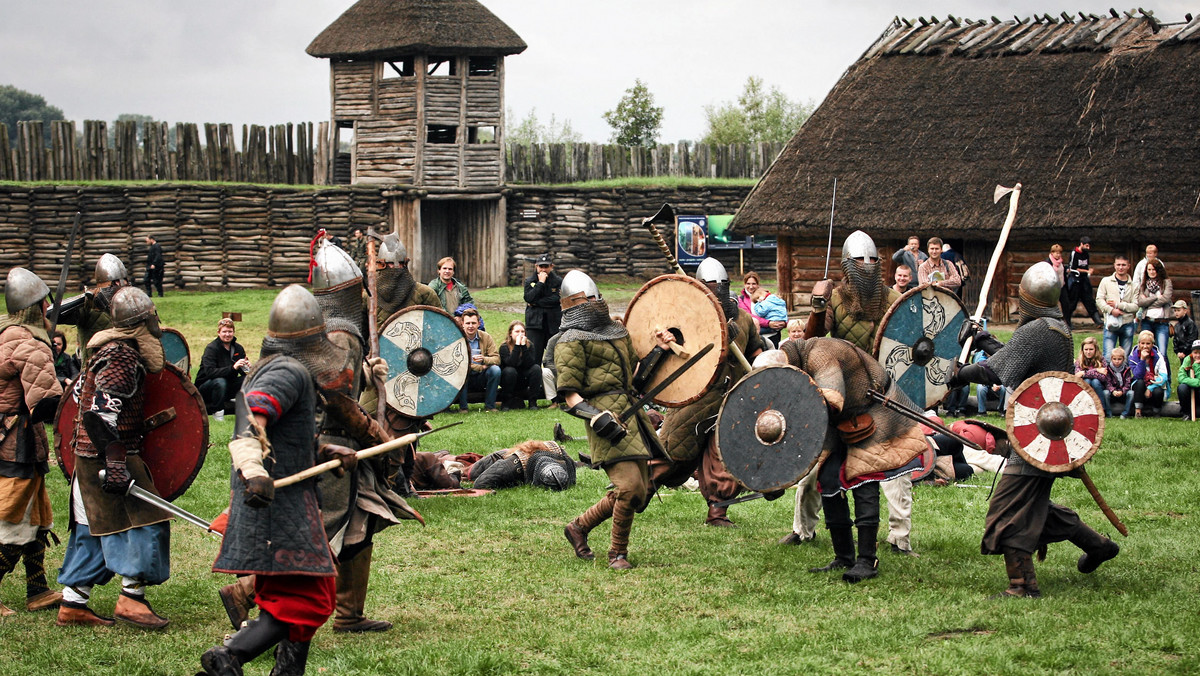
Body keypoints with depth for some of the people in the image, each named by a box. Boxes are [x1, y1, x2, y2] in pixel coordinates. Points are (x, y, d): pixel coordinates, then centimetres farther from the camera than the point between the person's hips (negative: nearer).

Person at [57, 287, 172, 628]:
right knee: (144, 520, -7)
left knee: (92, 530, 12)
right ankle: (131, 598, -7)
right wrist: (115, 465, -30)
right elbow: (101, 414, -26)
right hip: (107, 457, -10)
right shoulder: (123, 358, -18)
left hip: (89, 456, 10)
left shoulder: (111, 350, 13)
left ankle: (72, 604, 15)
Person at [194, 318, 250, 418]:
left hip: (228, 387, 5)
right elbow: (209, 372, -30)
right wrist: (232, 368, -40)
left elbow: (243, 372, 3)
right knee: (220, 382, -39)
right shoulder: (211, 349, -16)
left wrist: (247, 366, -23)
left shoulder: (238, 348, 3)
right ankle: (217, 412, -19)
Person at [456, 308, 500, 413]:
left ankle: (489, 406, -13)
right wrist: (480, 367, -21)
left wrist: (484, 359, -30)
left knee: (495, 369, -25)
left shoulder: (486, 337, 0)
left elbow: (496, 359, -8)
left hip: (481, 379, 2)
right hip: (465, 380, -2)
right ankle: (462, 407, -21)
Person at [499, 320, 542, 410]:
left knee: (536, 368, -22)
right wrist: (517, 345, -31)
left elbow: (529, 364, -22)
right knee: (510, 371, -35)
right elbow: (511, 363, -31)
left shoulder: (529, 346, -5)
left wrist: (524, 346, -27)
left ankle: (532, 402, -16)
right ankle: (507, 401, -16)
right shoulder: (504, 347, -13)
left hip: (523, 381, 3)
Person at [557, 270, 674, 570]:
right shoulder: (572, 342, -4)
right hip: (607, 419, -8)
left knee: (641, 491, 8)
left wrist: (658, 351, 16)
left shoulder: (618, 333, 22)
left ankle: (579, 526, 26)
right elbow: (570, 395, -9)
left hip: (633, 416, 8)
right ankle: (617, 553, 1)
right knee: (631, 486, -19)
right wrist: (598, 419, -22)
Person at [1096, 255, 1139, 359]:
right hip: (1111, 323, -1)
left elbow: (1135, 306, -1)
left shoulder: (1133, 285, 6)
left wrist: (1118, 305, -11)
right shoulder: (1106, 281, 6)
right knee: (1108, 356, -11)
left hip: (1128, 324, 1)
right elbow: (1099, 300, 0)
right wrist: (1111, 310, -15)